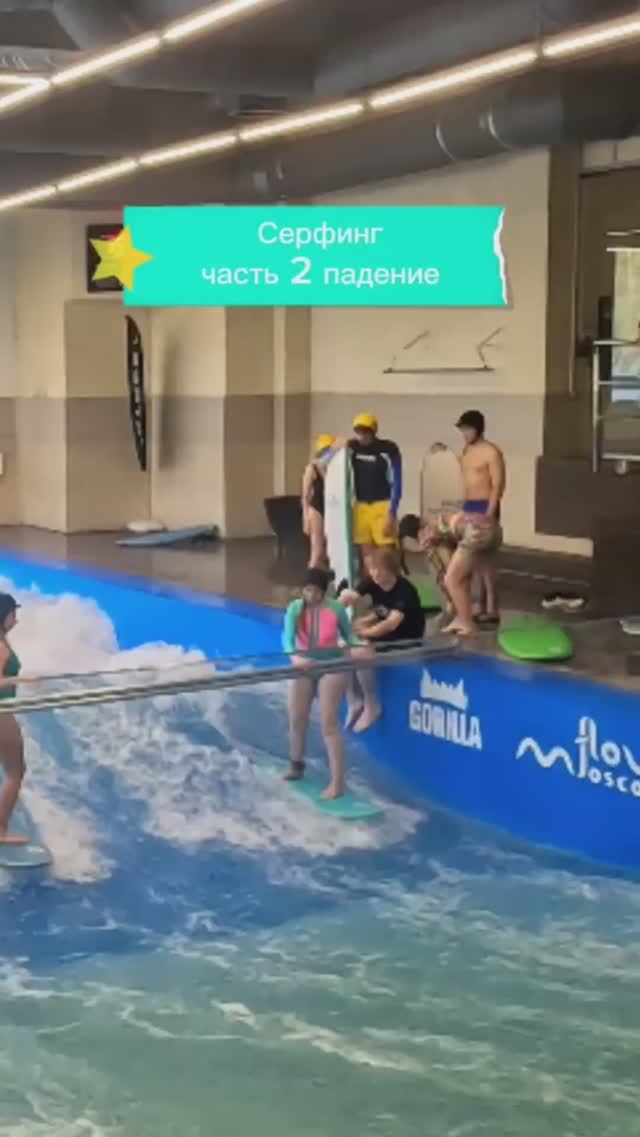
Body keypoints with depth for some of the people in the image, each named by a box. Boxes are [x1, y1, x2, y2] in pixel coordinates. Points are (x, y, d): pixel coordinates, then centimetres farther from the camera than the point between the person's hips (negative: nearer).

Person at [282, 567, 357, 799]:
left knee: (329, 724, -10)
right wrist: (294, 656, -41)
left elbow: (348, 634, 2)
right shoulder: (295, 608, -9)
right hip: (304, 666, 3)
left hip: (331, 667, -3)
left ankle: (337, 782, -10)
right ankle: (296, 765, 42)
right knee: (297, 719, 15)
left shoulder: (336, 609, -11)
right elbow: (288, 636, -22)